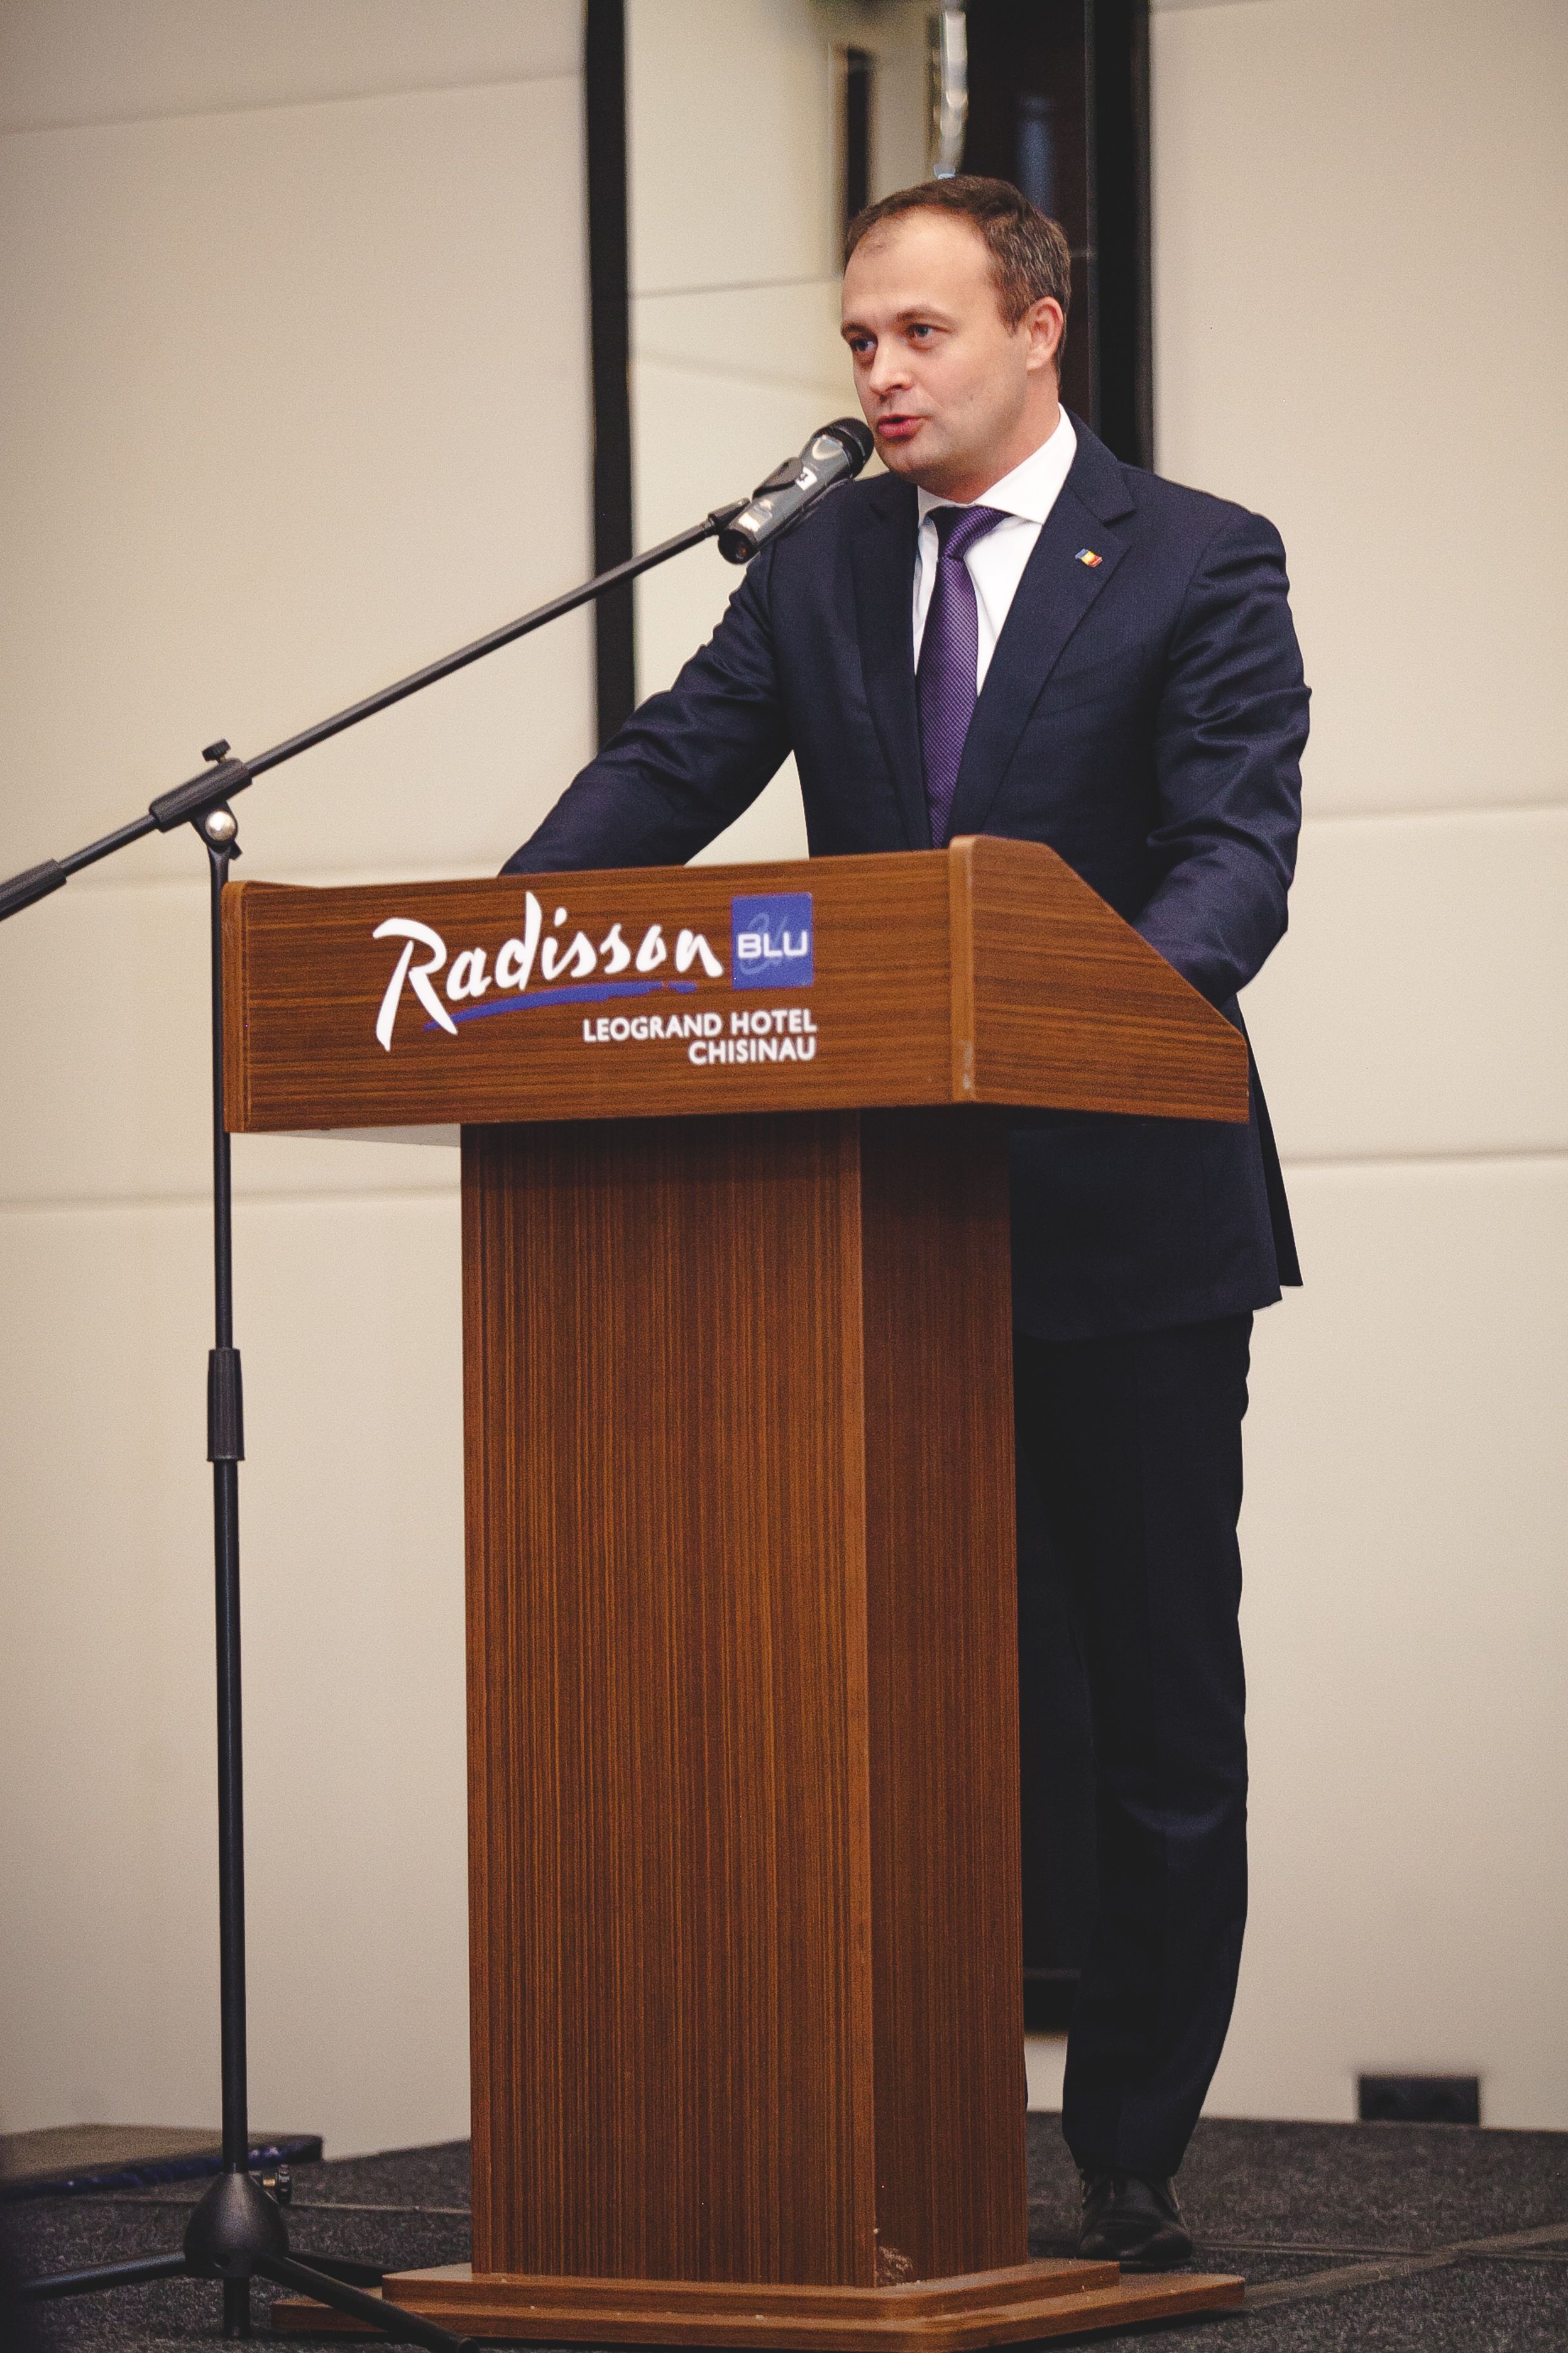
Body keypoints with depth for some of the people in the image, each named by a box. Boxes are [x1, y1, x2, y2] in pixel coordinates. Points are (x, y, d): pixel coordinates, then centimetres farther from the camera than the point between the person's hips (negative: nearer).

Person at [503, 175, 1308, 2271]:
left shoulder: (1197, 565, -4)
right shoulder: (819, 568, 10)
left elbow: (1239, 844, -15)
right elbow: (666, 778, 2)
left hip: (1130, 1226, -4)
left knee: (1162, 1707, 5)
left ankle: (1134, 2159, 14)